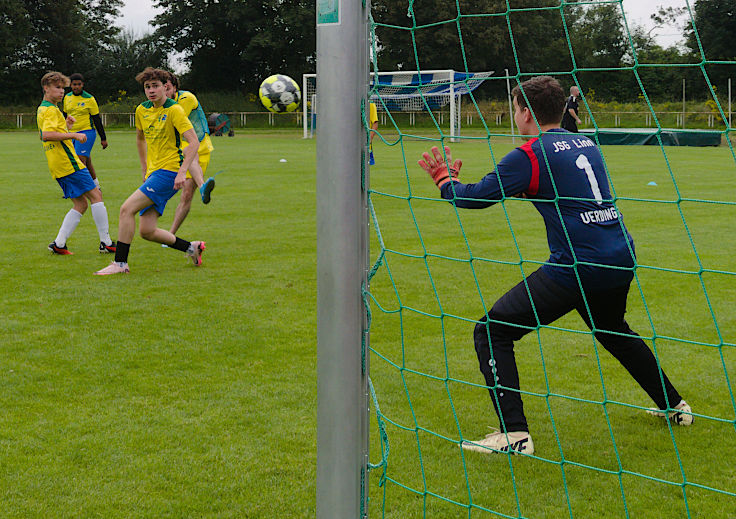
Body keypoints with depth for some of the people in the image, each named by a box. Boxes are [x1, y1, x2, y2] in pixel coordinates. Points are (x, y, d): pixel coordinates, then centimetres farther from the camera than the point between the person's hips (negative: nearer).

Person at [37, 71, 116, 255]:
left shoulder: (41, 109, 20)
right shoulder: (51, 110, -11)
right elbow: (46, 135, -25)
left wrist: (65, 126, 18)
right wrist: (73, 135, -21)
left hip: (58, 167, 10)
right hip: (67, 162, -10)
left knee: (81, 204, 9)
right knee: (95, 195, -5)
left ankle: (59, 243, 1)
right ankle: (106, 242, -6)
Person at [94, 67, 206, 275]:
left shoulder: (174, 110, -10)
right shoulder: (142, 110, 11)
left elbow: (194, 141, -16)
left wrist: (182, 171, -24)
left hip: (169, 172, -8)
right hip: (153, 173, 8)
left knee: (127, 209, -18)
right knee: (147, 232, 2)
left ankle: (120, 263, -11)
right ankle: (191, 248, 19)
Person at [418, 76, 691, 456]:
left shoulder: (530, 155, -7)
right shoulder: (587, 145, 15)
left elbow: (476, 197, -5)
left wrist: (445, 179, 14)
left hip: (576, 269, -8)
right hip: (621, 261, 8)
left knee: (492, 332, -1)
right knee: (613, 332, 36)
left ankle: (514, 434, -10)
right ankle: (674, 406, 44)